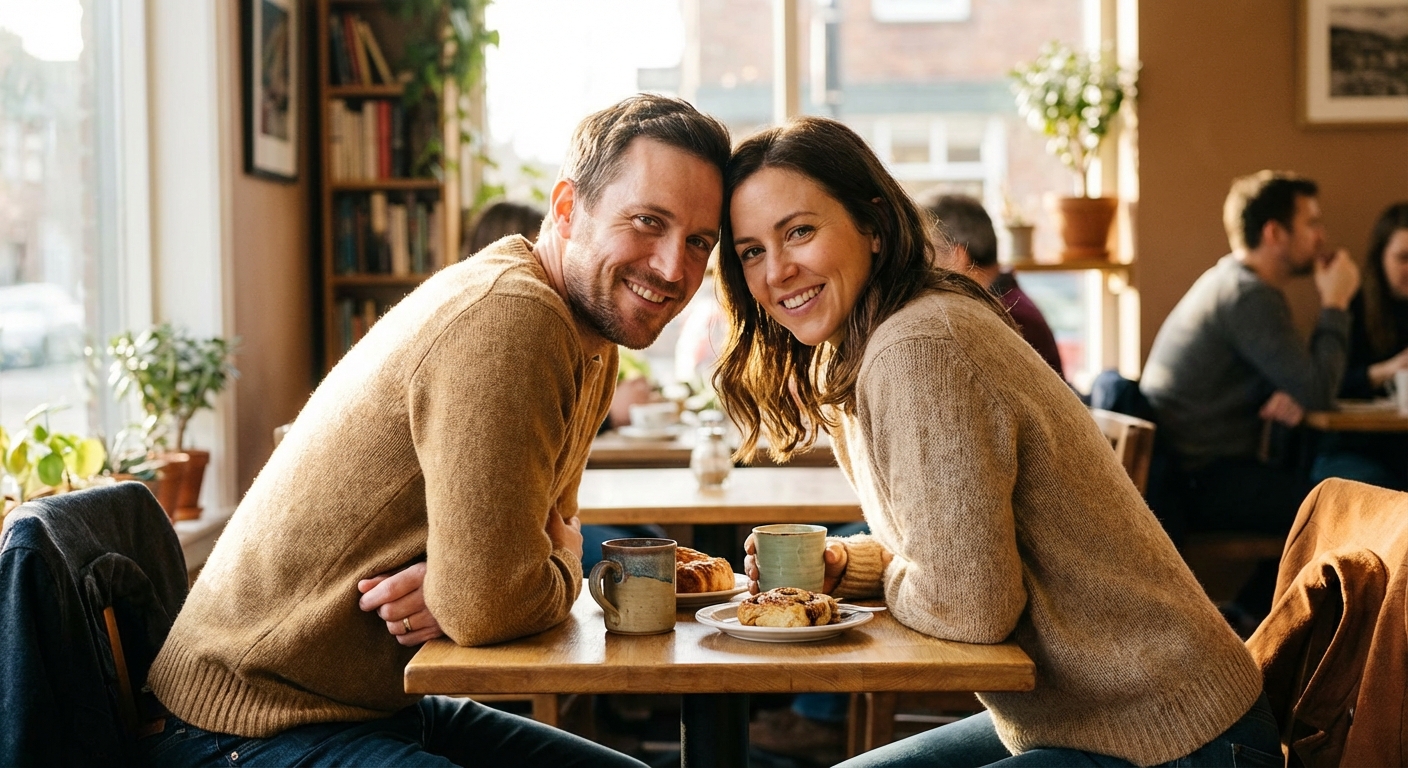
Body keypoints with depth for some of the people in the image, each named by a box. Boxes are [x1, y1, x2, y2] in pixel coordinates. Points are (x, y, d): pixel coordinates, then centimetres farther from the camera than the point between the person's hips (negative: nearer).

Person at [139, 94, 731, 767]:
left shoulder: (593, 337, 7)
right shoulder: (507, 316, -25)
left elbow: (553, 527, 12)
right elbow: (491, 604, -30)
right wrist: (564, 575, -7)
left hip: (388, 706, 9)